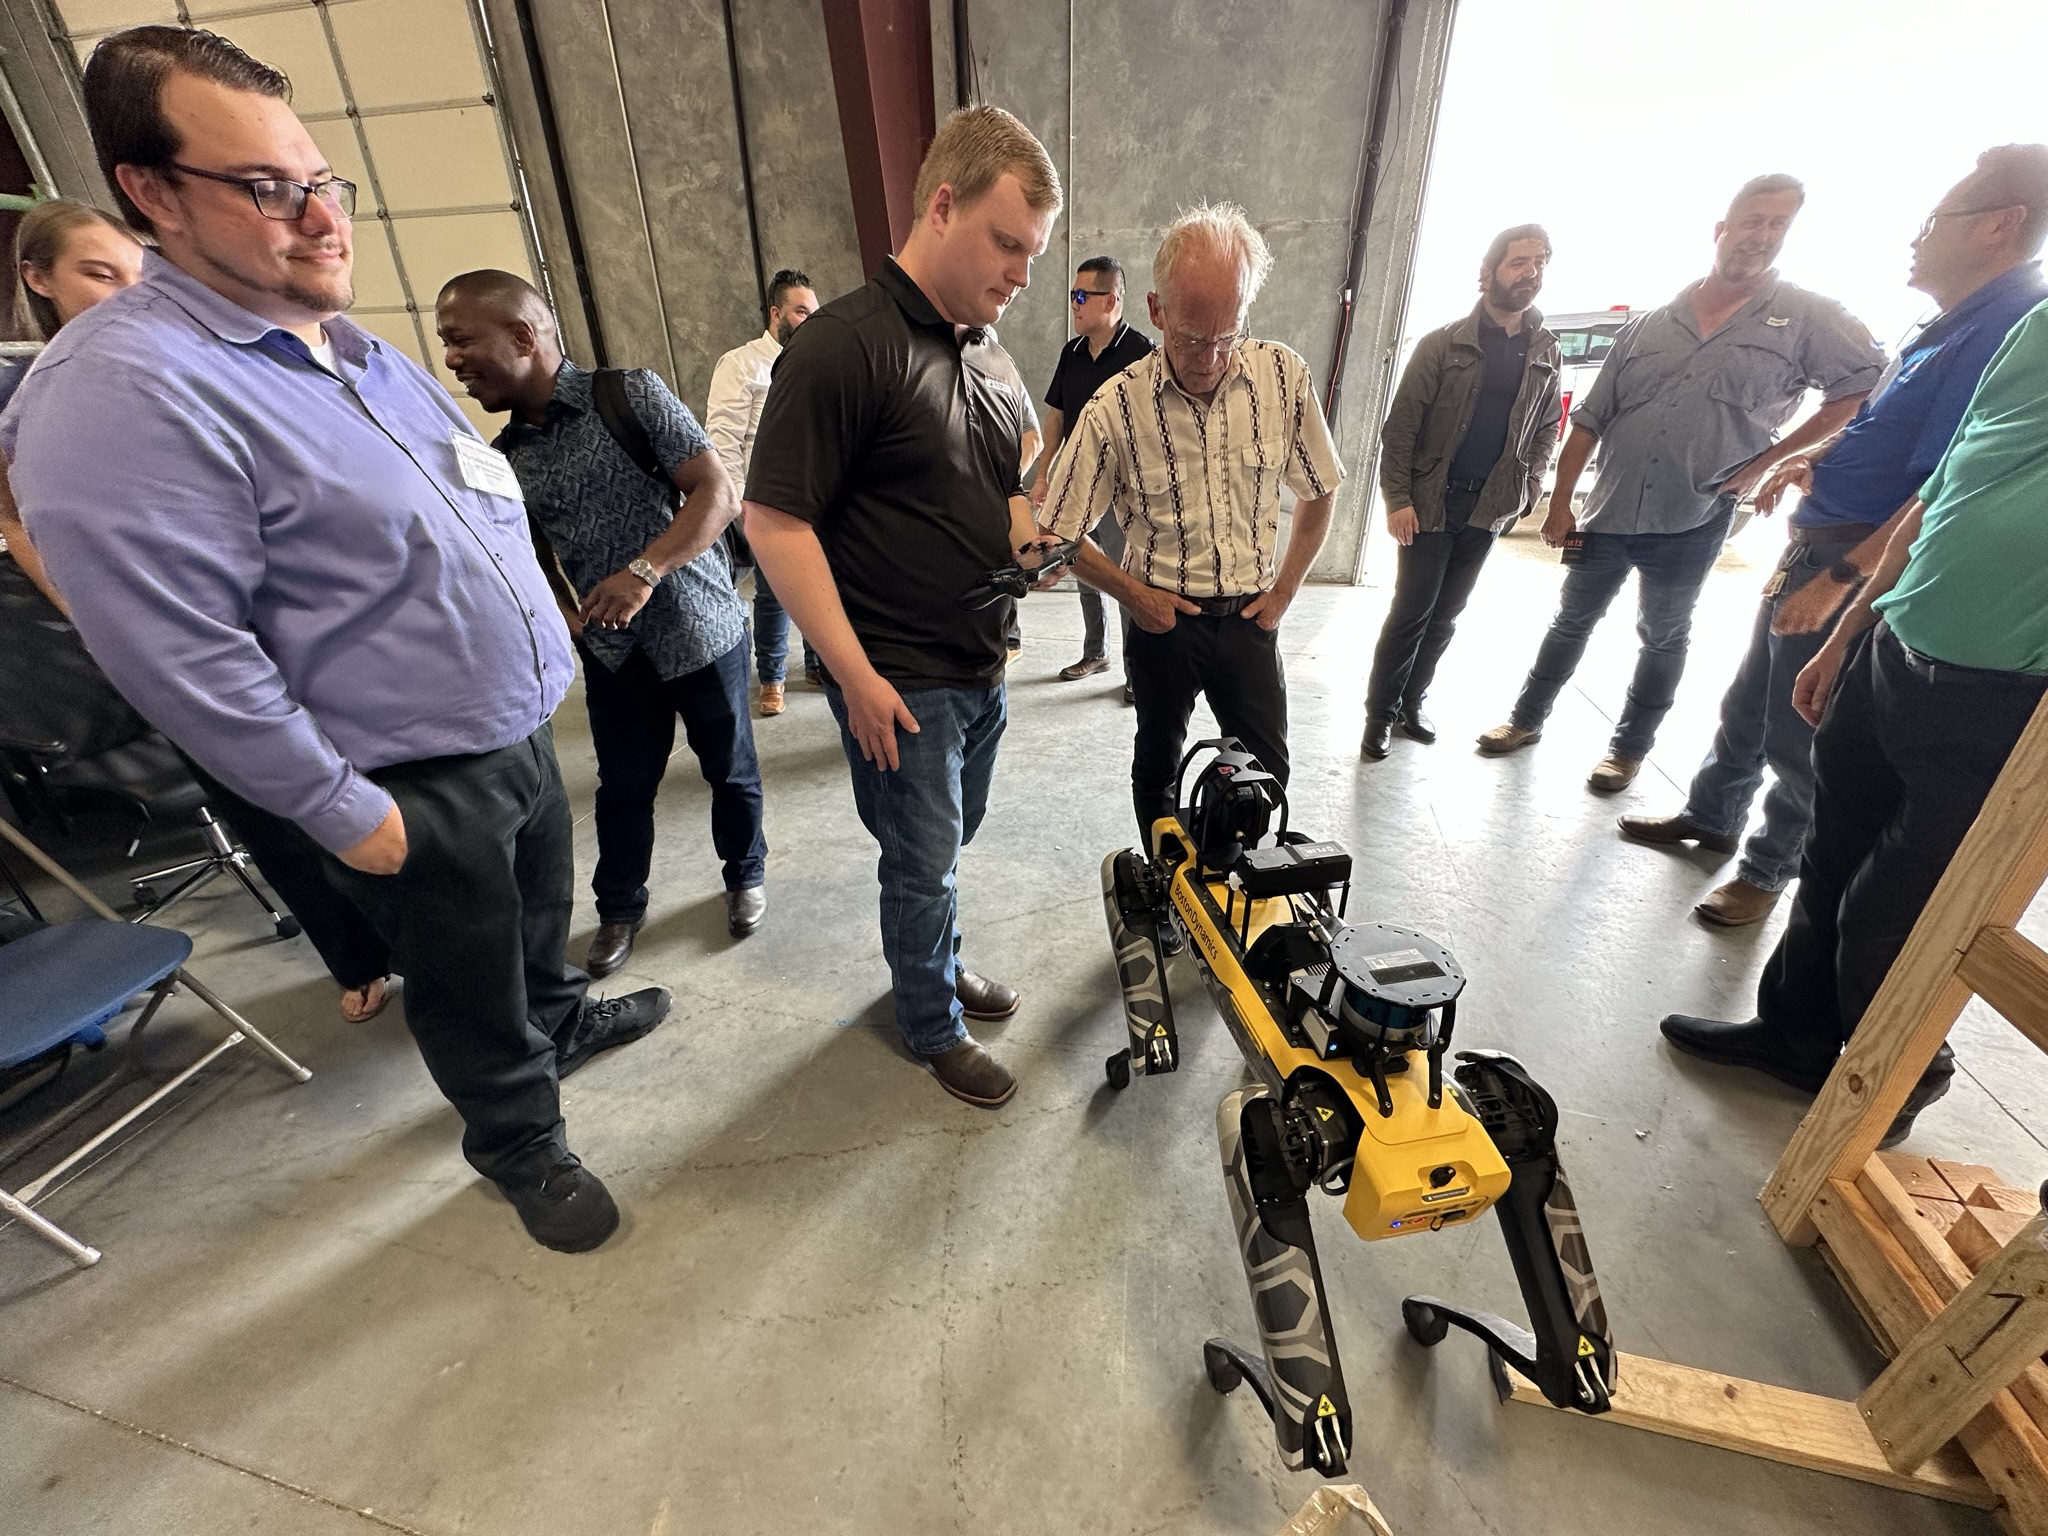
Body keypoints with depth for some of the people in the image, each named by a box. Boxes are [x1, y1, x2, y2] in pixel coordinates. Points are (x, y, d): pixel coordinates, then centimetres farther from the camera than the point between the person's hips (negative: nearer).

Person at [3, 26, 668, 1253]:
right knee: (469, 982, 14)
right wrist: (344, 813, -17)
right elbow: (183, 662, -21)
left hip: (521, 732, 8)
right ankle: (521, 1143, 40)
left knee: (541, 913, 28)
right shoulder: (122, 393, -19)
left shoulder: (369, 357, 9)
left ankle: (561, 1023, 56)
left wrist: (545, 659, 15)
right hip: (414, 786, -7)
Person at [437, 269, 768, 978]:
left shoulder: (632, 396, -9)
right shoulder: (505, 459, 6)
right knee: (623, 786, 12)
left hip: (699, 628, -4)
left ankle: (746, 873, 36)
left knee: (730, 768, 11)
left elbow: (719, 493, -16)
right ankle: (619, 908, 34)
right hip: (612, 649, 4)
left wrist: (646, 570, -25)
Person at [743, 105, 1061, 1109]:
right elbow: (774, 521, -18)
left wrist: (1031, 547, -1)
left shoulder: (982, 351, 11)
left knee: (946, 847, 22)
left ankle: (939, 966, 46)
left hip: (982, 667, 8)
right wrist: (857, 676, -19)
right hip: (900, 684, -7)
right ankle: (933, 1027, 32)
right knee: (925, 864, 8)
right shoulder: (843, 346, -15)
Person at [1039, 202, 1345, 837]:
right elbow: (1057, 533, -8)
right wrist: (1132, 593, -10)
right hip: (1163, 618, -2)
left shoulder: (1284, 375, -7)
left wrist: (1285, 588, 2)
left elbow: (1319, 492, 7)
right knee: (1158, 764, 15)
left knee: (1267, 771, 11)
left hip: (1249, 618, 2)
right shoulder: (1116, 406, -15)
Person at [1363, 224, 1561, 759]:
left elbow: (1547, 427, 15)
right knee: (1411, 611, -3)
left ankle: (1411, 704, 22)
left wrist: (1528, 488, 2)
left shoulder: (1544, 352, 8)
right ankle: (1380, 713, 9)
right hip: (1431, 503, -4)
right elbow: (1401, 425, -9)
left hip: (1489, 508, 5)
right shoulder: (1443, 344, -4)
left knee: (1446, 615, 10)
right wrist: (1397, 499, -16)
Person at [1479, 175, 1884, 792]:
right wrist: (1560, 505, -1)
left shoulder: (1808, 318, -1)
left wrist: (1768, 457, -10)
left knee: (1663, 638, 12)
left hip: (1692, 524, -1)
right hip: (1606, 513, 2)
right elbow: (1589, 421, 3)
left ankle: (1629, 748, 26)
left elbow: (1864, 389, -1)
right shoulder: (1649, 326, 4)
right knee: (1571, 621, 12)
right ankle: (1527, 719, 27)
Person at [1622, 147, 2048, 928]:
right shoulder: (1952, 324, 12)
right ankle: (1709, 816, 35)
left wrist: (1841, 578, -24)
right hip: (1814, 544, 10)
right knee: (1749, 699, 19)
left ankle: (1767, 870, 19)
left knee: (1798, 734, 2)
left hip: (1855, 566, -10)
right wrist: (1819, 460, 9)